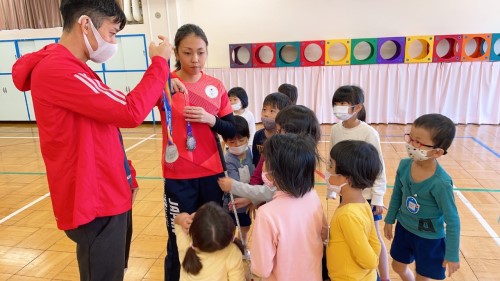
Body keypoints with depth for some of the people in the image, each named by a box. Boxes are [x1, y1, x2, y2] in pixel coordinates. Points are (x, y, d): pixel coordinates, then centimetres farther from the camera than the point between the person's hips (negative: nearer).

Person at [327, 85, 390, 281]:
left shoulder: (369, 133, -19)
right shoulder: (335, 130, -5)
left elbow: (378, 167, -14)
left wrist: (378, 198, -12)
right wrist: (330, 188, 7)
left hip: (366, 194, -5)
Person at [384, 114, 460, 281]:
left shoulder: (440, 182, -31)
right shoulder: (404, 165, -15)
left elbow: (452, 220, -20)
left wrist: (452, 254, -12)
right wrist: (389, 220, 12)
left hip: (429, 237, -5)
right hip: (404, 228, 5)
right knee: (398, 267, 24)